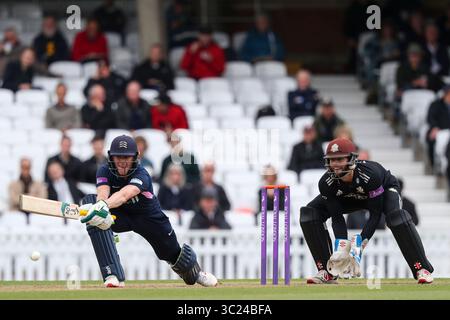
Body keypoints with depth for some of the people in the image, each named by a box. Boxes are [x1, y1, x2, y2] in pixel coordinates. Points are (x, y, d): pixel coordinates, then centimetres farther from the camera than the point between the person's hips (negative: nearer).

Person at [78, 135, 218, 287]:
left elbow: (125, 194, -55)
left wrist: (105, 205, -75)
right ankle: (113, 275, -36)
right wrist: (100, 204, -69)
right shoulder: (104, 171, -22)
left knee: (173, 254, 9)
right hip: (120, 215, 1)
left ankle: (195, 272, 54)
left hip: (150, 216, -1)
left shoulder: (141, 175, -33)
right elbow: (102, 193, -44)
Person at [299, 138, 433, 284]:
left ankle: (422, 269, -23)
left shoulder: (370, 174, -41)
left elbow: (375, 214, -34)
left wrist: (361, 243, -41)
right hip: (348, 198, 4)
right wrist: (342, 245, -38)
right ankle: (327, 272, -7)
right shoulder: (326, 183, -31)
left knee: (397, 216, -37)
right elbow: (337, 218, -23)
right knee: (309, 214, -15)